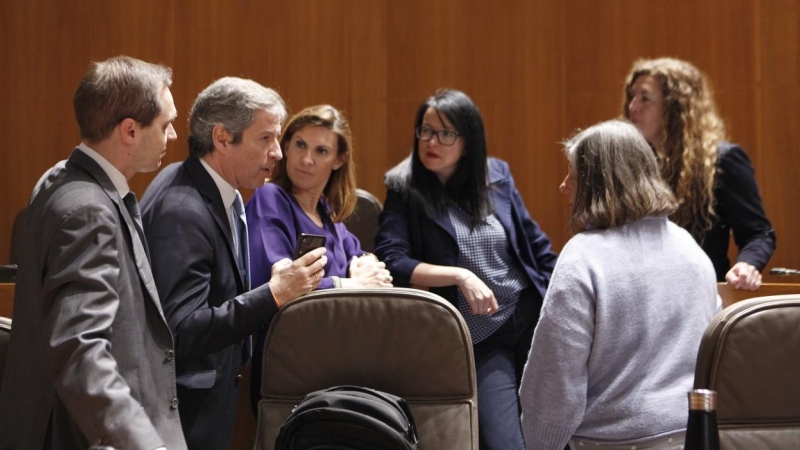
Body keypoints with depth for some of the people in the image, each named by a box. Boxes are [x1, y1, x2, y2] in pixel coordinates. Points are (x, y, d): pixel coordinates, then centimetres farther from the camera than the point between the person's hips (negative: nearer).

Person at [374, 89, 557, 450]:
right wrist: (459, 276, -22)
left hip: (531, 318, 3)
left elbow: (536, 245, 12)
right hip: (478, 338, -3)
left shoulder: (497, 176, 5)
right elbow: (390, 260, -14)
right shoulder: (405, 190, -2)